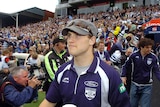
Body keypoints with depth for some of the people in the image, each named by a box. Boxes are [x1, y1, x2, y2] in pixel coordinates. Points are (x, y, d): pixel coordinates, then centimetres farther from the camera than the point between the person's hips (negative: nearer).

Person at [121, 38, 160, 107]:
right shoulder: (134, 55, -10)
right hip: (135, 85, 2)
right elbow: (125, 66, 4)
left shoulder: (153, 57, -12)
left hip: (147, 86, -1)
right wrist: (123, 76, -5)